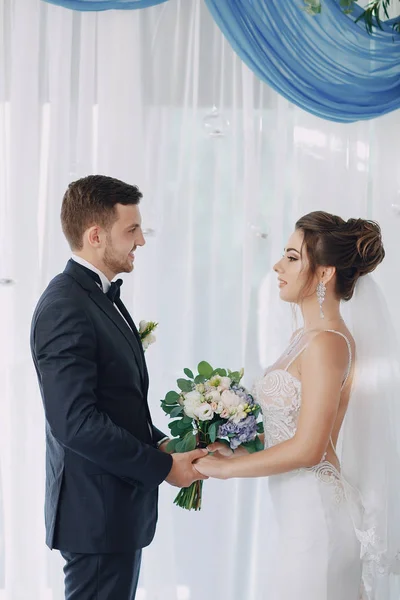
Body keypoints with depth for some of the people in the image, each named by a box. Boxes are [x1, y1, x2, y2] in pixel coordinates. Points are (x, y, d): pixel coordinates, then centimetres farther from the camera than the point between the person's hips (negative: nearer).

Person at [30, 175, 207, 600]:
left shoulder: (103, 297, 12)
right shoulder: (65, 308, -19)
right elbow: (75, 422, -25)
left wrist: (160, 443, 4)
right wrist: (163, 466, -18)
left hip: (122, 507, 10)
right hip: (97, 515, -10)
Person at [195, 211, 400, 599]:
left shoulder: (327, 343, -18)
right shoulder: (304, 337, 10)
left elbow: (307, 449, -21)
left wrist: (227, 467, -12)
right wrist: (234, 448, 6)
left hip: (316, 515, -9)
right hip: (302, 512, 9)